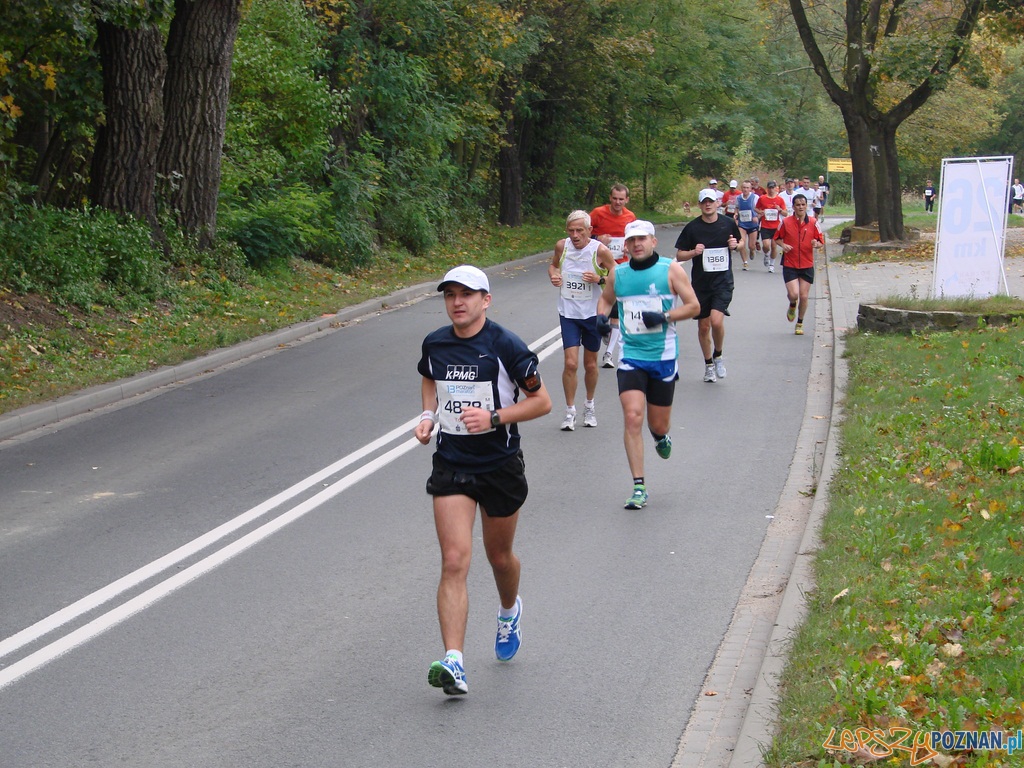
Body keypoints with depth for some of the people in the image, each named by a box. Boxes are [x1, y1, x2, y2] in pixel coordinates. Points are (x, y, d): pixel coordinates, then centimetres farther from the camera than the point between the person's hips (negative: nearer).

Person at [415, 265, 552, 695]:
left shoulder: (506, 346, -12)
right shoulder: (434, 344, 1)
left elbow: (542, 401, -7)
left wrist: (494, 417, -21)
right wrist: (428, 415, 4)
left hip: (500, 465, -2)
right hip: (451, 465, 2)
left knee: (499, 557, 16)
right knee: (454, 561, -12)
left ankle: (510, 611, 51)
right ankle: (453, 663, -18)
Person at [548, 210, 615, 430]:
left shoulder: (600, 250, -12)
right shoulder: (562, 246, -5)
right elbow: (553, 265, 15)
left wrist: (600, 279, -23)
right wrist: (553, 275, -7)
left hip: (593, 314, -1)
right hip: (568, 313, 1)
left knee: (590, 364, 12)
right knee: (571, 363, -10)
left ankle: (589, 406, 34)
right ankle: (570, 411, 4)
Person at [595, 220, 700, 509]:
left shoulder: (671, 270, -3)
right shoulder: (617, 273, 5)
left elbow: (693, 306, -2)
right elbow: (605, 298, 24)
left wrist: (664, 317, -18)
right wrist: (602, 315, 1)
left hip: (664, 357, -1)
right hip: (630, 357, 1)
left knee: (658, 424, 8)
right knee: (632, 417, -14)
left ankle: (661, 437, 49)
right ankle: (639, 488, -10)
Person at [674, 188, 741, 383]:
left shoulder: (728, 223, 2)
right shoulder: (692, 227, -2)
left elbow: (739, 242, 19)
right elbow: (679, 255, 2)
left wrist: (736, 245, -4)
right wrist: (694, 252, -18)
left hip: (723, 280, -1)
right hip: (700, 283, 1)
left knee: (717, 321, -18)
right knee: (703, 326, 7)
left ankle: (718, 356, 9)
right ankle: (709, 364, 26)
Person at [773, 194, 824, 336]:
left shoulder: (813, 223, -1)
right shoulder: (786, 222, -3)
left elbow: (821, 241, 5)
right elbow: (777, 238, 9)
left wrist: (816, 243, -19)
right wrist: (783, 245, -12)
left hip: (807, 265, 1)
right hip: (790, 265, -1)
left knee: (804, 296, 2)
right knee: (793, 294, -14)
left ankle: (800, 324, 21)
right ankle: (792, 307, 24)